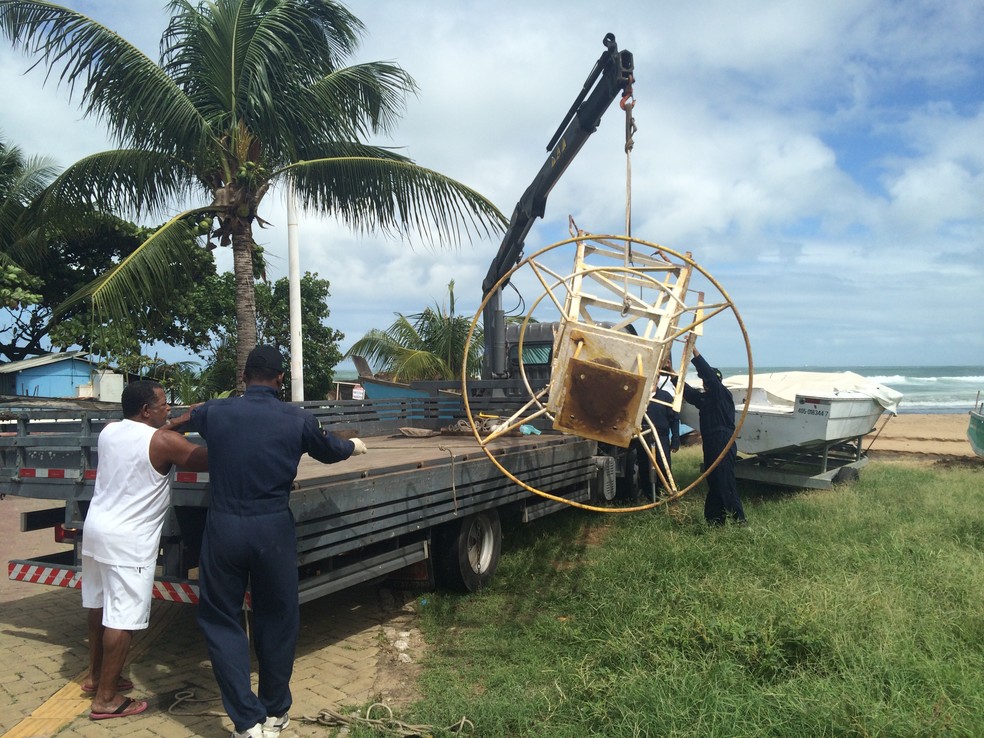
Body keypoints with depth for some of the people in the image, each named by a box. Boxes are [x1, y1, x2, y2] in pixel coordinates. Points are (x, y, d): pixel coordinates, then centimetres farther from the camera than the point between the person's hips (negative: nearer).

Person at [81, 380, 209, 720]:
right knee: (122, 619, -1)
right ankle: (105, 699, 6)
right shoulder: (163, 442, -17)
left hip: (96, 527, 9)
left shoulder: (109, 432, 5)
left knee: (99, 606, 21)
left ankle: (95, 675, 36)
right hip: (128, 541, -9)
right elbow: (211, 459, -15)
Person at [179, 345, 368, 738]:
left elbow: (185, 418, 26)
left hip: (224, 528, 0)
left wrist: (186, 416, 52)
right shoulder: (298, 420, -3)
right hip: (273, 529, 0)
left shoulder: (216, 412, 1)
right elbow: (330, 451, 17)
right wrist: (354, 446, 40)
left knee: (220, 619, 13)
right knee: (276, 620, 15)